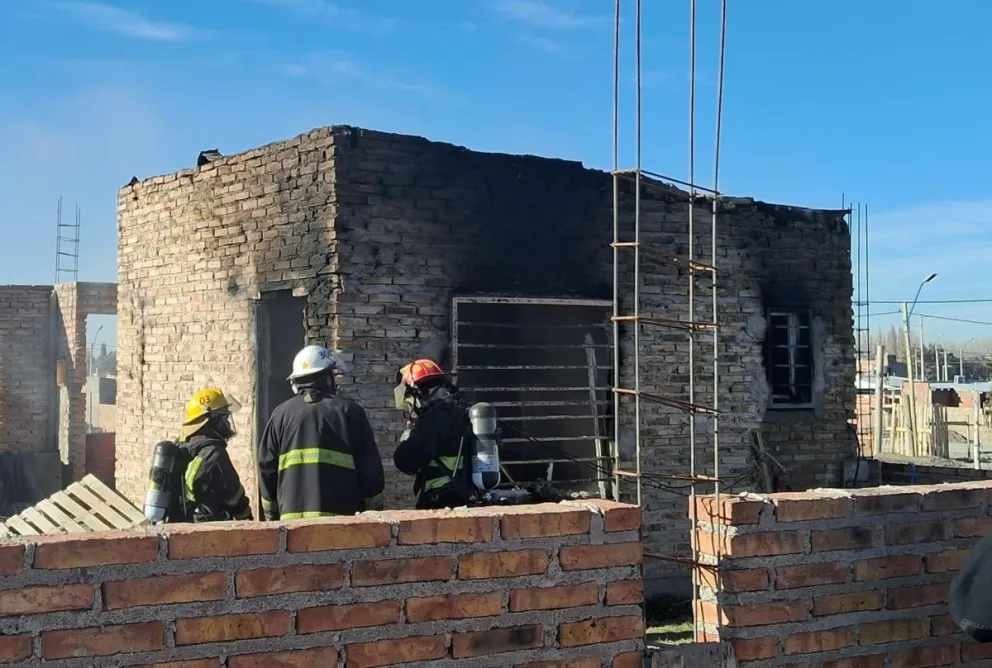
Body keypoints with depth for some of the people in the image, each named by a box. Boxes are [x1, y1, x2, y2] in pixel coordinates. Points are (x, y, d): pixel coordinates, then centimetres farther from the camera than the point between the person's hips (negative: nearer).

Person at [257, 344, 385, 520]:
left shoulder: (281, 414, 7)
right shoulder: (349, 411, 2)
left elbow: (267, 468, 11)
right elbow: (370, 467, 1)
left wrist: (272, 514, 21)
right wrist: (374, 510, 10)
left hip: (293, 516, 2)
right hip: (341, 515, -2)